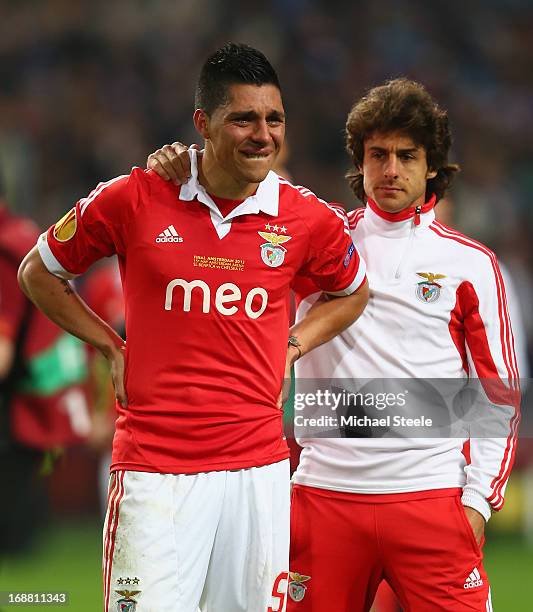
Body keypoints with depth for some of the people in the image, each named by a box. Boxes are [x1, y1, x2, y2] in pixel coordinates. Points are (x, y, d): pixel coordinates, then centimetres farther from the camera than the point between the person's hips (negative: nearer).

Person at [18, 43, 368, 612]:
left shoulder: (307, 219, 2)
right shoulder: (133, 198, -4)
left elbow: (351, 292, 24)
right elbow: (39, 273, 12)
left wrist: (291, 346, 9)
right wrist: (111, 348, 6)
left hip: (258, 467, 2)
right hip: (153, 470, -2)